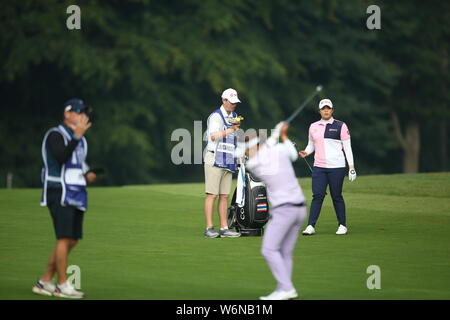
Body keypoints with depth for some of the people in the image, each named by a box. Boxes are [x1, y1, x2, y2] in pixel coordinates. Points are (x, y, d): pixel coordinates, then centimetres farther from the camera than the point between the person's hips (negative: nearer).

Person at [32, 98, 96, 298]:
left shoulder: (80, 139, 18)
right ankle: (62, 285, -8)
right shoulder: (55, 135, -8)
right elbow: (61, 157, -26)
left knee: (72, 241, 6)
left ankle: (44, 282, 13)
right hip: (60, 194, -9)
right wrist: (77, 135, -26)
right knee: (64, 239, -13)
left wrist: (87, 175, 7)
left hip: (76, 195, 9)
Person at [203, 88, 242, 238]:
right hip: (215, 159, -8)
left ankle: (224, 228, 7)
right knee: (212, 194, -9)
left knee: (224, 196, 6)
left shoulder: (233, 116, 18)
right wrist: (230, 130, -30)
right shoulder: (216, 116, -7)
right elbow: (214, 136, -21)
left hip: (228, 162, 8)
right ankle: (209, 228, -9)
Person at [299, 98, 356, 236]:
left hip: (336, 167, -3)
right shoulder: (313, 127, 11)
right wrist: (306, 152, -1)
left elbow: (347, 147, 0)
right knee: (317, 195, -6)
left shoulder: (340, 126, 0)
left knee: (336, 196, 1)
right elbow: (311, 145, 21)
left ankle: (342, 225, 13)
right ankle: (311, 226, -9)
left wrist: (351, 166, -5)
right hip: (319, 167, 3)